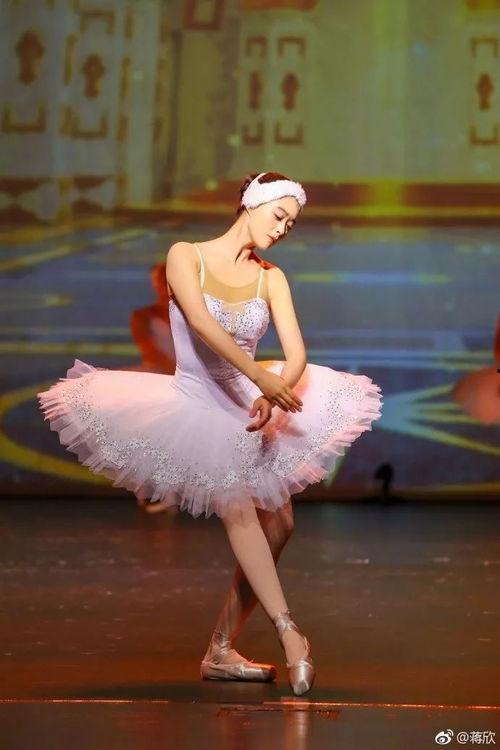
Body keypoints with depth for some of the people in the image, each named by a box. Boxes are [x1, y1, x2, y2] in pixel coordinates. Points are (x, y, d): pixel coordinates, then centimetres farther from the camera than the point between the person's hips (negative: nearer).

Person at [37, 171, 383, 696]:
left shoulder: (271, 278, 5)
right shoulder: (186, 256, -5)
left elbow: (296, 353, -6)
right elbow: (201, 322, -23)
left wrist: (271, 398, -27)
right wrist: (259, 376, -34)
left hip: (249, 410, 5)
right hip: (194, 406, -5)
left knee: (278, 524, -3)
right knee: (239, 509, -23)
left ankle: (220, 652, 4)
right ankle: (288, 631, -30)